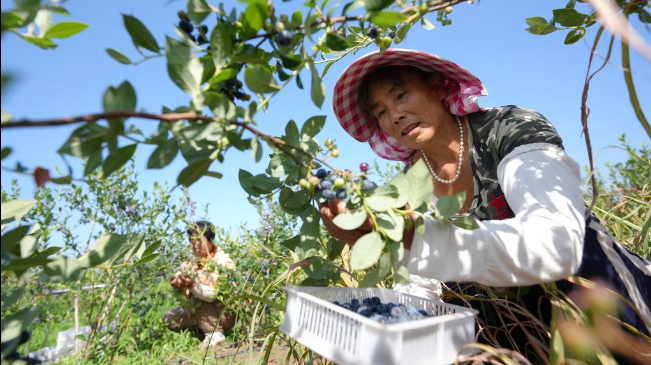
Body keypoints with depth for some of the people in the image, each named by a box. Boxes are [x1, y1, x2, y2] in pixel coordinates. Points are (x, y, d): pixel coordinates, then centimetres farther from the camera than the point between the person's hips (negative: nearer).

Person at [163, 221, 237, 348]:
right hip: (198, 312, 6)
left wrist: (193, 285, -43)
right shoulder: (193, 260, 1)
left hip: (226, 314, -6)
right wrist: (179, 285, -25)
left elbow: (216, 294, -29)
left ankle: (215, 334, -17)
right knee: (169, 319, -1)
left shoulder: (223, 262, -19)